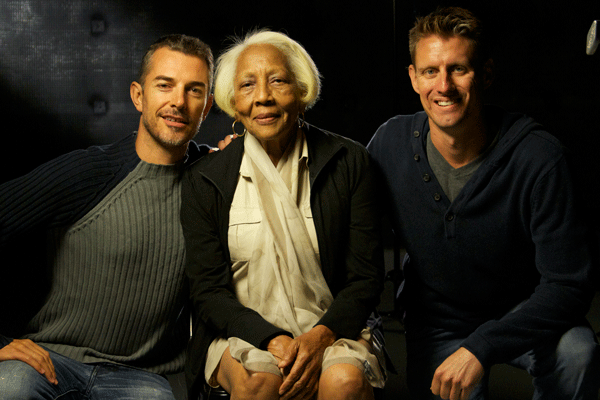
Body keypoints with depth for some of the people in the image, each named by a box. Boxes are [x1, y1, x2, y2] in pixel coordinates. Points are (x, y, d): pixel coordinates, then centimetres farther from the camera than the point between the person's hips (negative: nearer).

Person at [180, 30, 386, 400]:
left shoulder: (348, 162, 0)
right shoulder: (204, 181, 1)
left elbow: (366, 277, 0)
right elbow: (209, 291, -2)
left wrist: (321, 335, -19)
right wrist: (274, 341, -19)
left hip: (330, 326, 0)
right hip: (243, 333, 0)